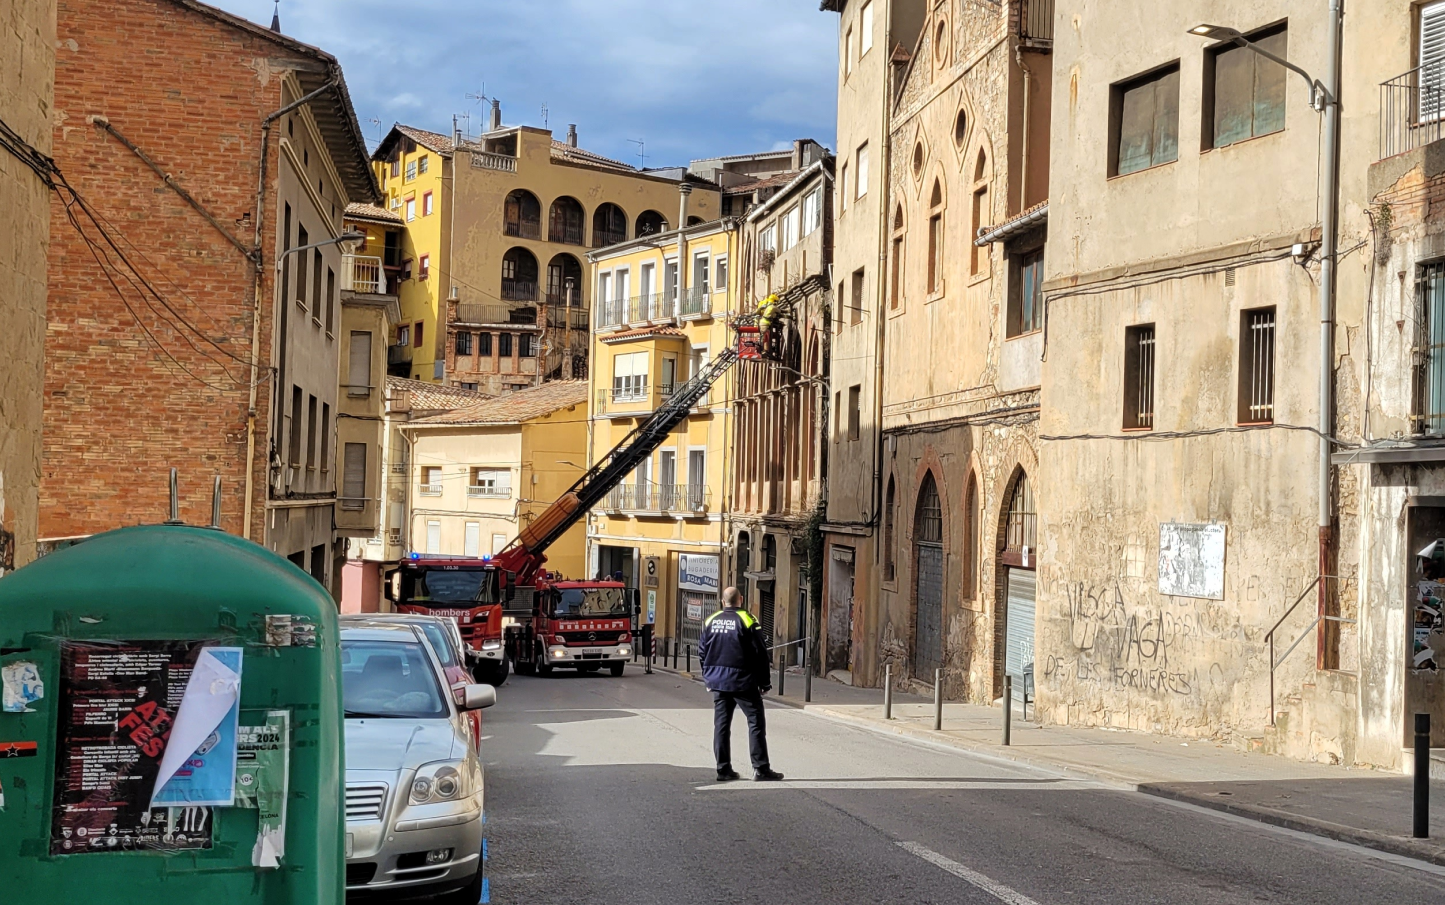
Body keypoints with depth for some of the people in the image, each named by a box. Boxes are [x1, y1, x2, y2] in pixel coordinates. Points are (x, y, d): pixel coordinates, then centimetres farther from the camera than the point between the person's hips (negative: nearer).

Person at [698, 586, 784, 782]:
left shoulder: (710, 621, 6)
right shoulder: (747, 621, -9)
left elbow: (702, 653, 11)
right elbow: (760, 654, -9)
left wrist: (708, 678, 19)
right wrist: (764, 682, -2)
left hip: (718, 682, 5)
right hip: (743, 682, -5)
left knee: (721, 724, 8)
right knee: (756, 722, -1)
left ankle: (723, 769, 8)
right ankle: (760, 768, -6)